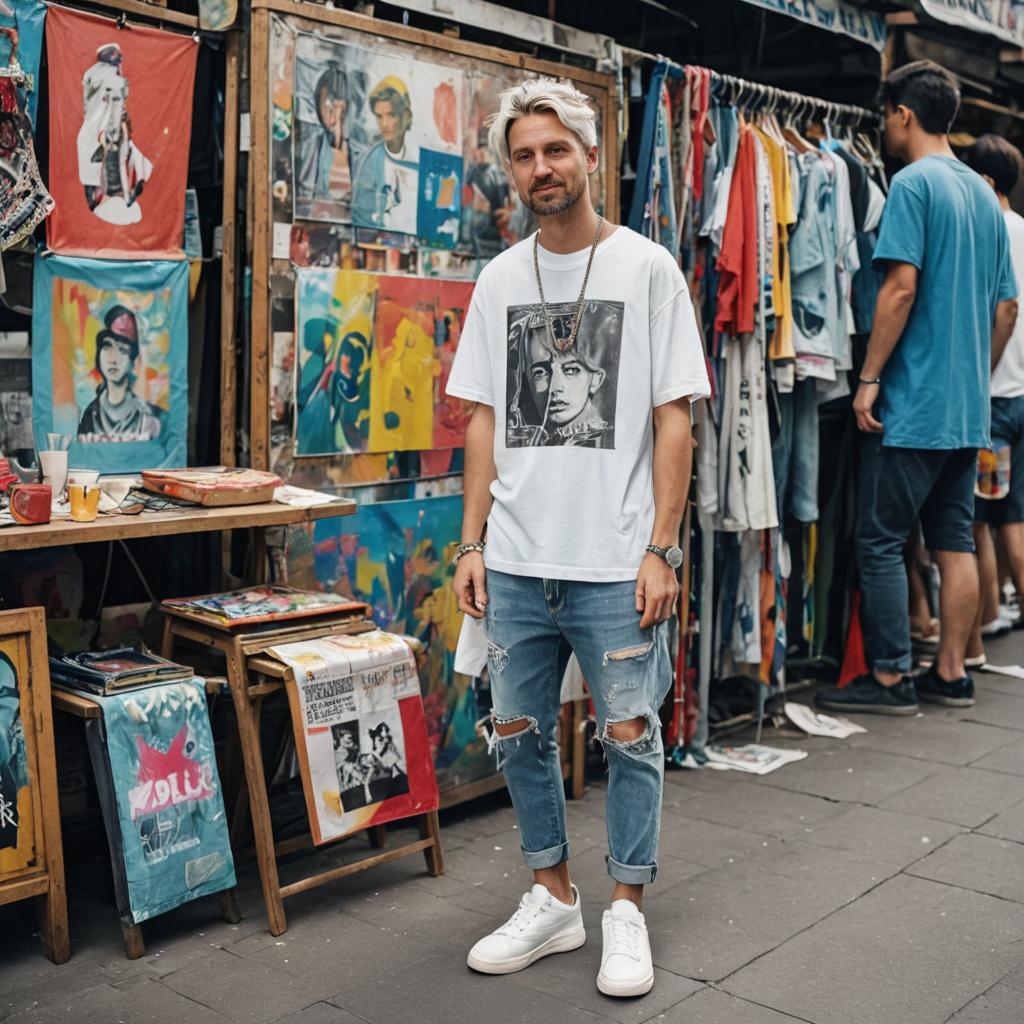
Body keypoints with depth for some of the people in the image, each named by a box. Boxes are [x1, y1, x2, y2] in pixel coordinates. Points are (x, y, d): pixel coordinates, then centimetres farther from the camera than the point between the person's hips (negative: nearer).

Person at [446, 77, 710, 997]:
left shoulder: (647, 269, -2)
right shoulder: (499, 280, 9)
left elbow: (672, 418, -4)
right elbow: (485, 421, 11)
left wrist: (660, 549, -10)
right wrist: (472, 544, 6)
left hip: (615, 564, -4)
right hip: (516, 564, 4)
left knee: (630, 738, 4)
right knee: (520, 735, 12)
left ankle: (627, 914, 21)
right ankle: (553, 901, 29)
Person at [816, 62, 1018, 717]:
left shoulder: (913, 182, -9)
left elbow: (901, 287, -19)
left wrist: (869, 378, -14)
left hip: (914, 400, -8)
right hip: (970, 409, 8)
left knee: (881, 541, -1)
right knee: (956, 539, 11)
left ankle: (890, 680, 4)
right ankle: (951, 674, 17)